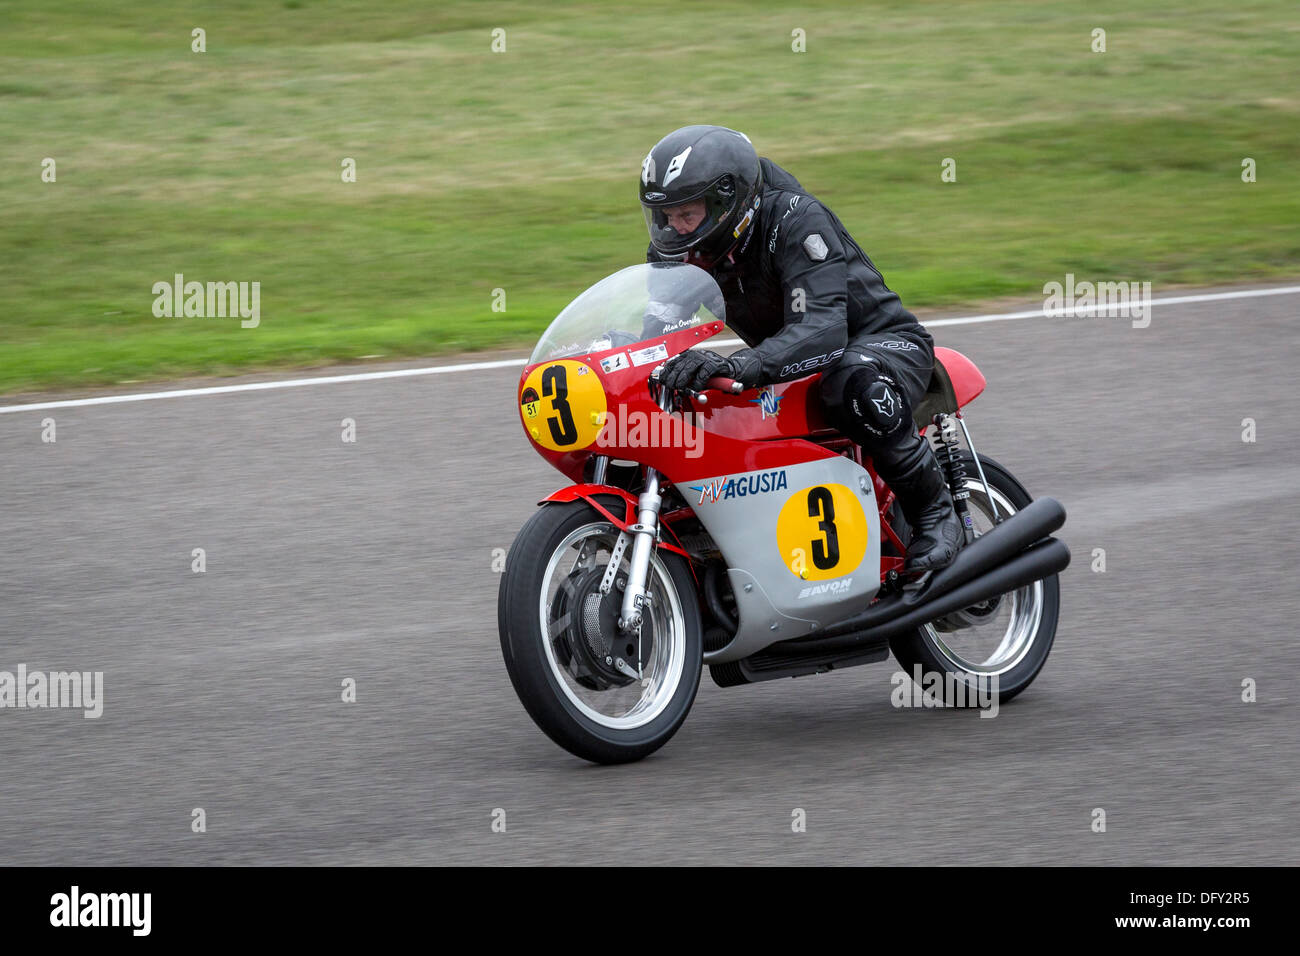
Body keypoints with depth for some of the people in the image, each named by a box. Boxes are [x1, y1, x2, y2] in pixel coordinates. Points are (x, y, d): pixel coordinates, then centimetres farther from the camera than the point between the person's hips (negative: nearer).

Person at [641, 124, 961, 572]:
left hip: (883, 342, -8)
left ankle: (934, 509, -22)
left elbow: (823, 330, -41)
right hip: (791, 364, 8)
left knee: (853, 387, -42)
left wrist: (741, 365, -58)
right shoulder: (680, 248, -7)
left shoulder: (795, 220, -28)